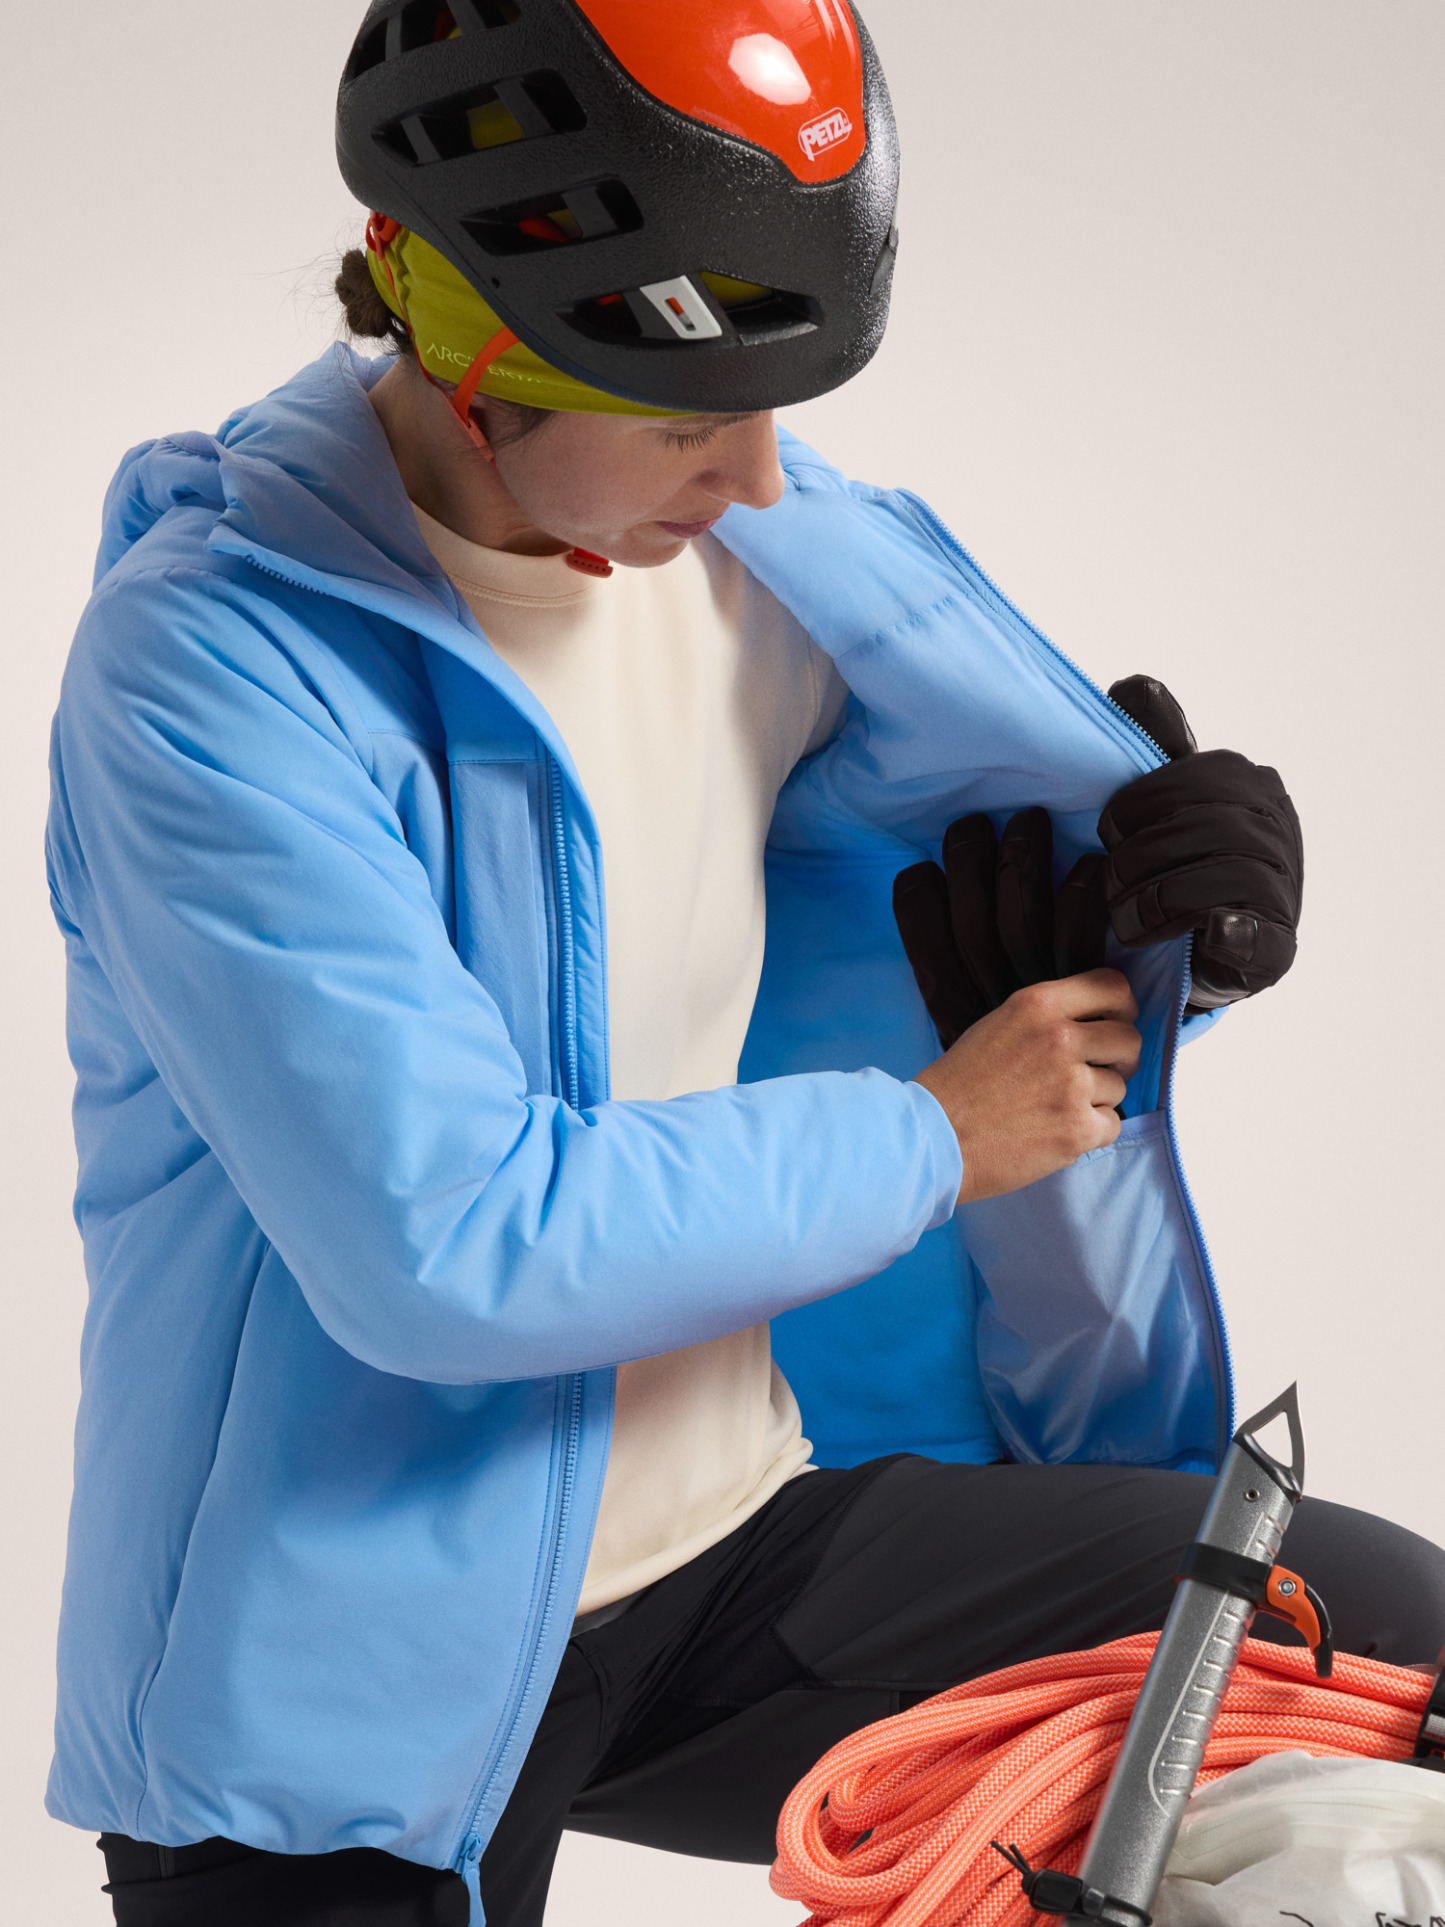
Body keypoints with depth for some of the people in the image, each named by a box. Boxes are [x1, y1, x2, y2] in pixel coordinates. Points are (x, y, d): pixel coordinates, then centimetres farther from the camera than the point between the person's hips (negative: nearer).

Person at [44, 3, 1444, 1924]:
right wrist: (929, 1139, -15)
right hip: (363, 1681, -5)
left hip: (741, 1548, 5)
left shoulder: (766, 549, -1)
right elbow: (448, 1248, -28)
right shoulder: (215, 663, -21)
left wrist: (1180, 898, -9)